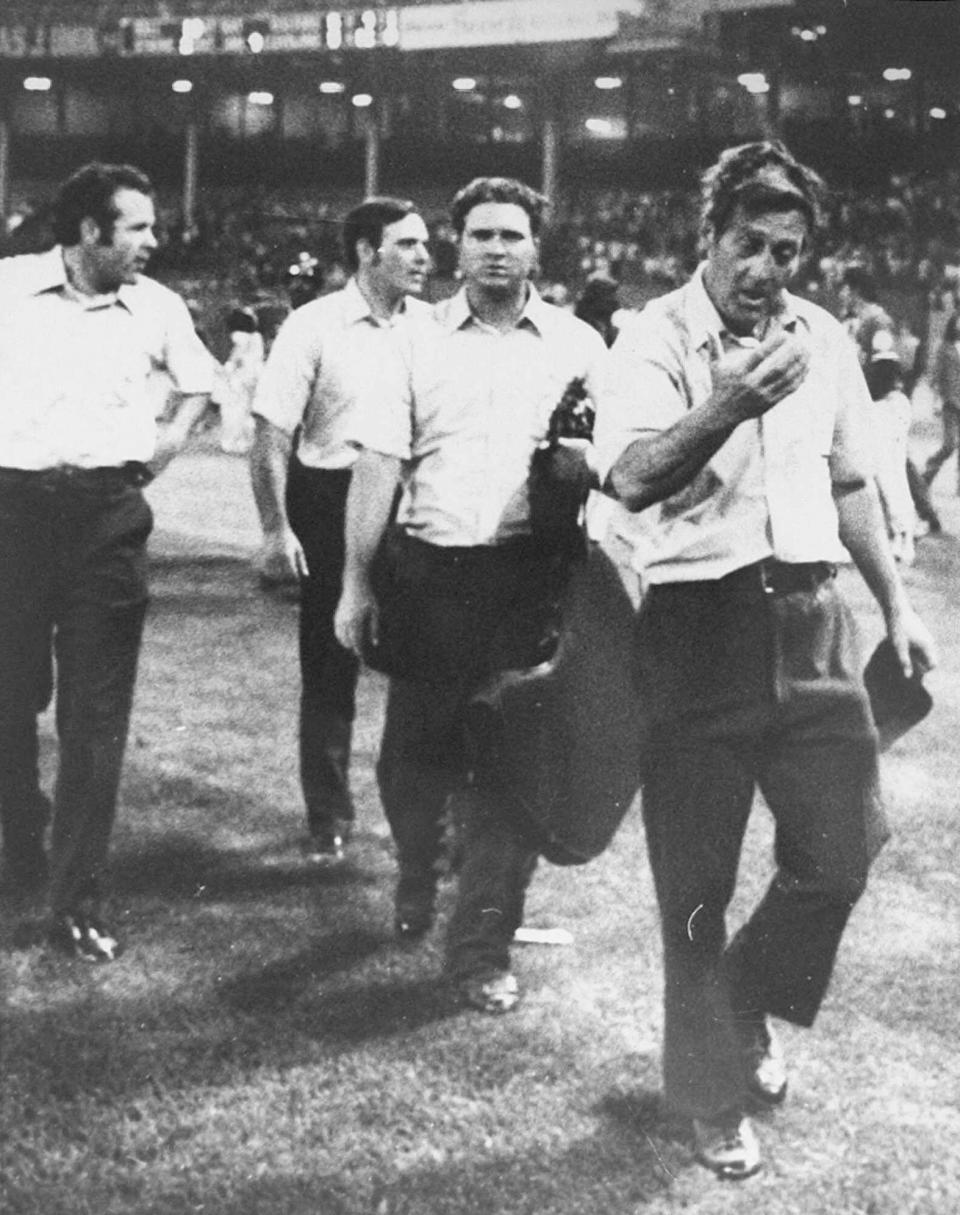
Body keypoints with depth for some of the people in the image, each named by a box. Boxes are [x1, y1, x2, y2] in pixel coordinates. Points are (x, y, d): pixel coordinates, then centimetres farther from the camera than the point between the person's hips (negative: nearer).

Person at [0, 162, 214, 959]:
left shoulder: (157, 307, 7)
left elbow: (200, 380, 25)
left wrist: (173, 438, 11)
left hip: (111, 514, 1)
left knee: (97, 715, 0)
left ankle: (79, 903, 5)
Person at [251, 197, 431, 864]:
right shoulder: (314, 327, -6)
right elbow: (273, 433, -7)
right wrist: (278, 526, -13)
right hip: (331, 503, -2)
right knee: (329, 665, 6)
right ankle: (328, 817, 18)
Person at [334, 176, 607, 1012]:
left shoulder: (577, 345, 7)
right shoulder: (419, 342, 7)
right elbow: (379, 465, 4)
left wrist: (577, 462, -12)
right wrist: (357, 584, 0)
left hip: (530, 576, 0)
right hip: (432, 568, 1)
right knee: (414, 751, 6)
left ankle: (483, 945, 12)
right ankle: (418, 880, 37)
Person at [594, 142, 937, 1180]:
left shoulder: (823, 340, 10)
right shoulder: (656, 340, -7)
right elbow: (632, 478, -23)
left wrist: (897, 605, 17)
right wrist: (731, 405, -37)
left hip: (810, 620, 5)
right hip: (700, 624, -4)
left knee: (841, 847, 2)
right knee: (696, 885, 4)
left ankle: (751, 1006, 30)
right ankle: (713, 1098, 20)